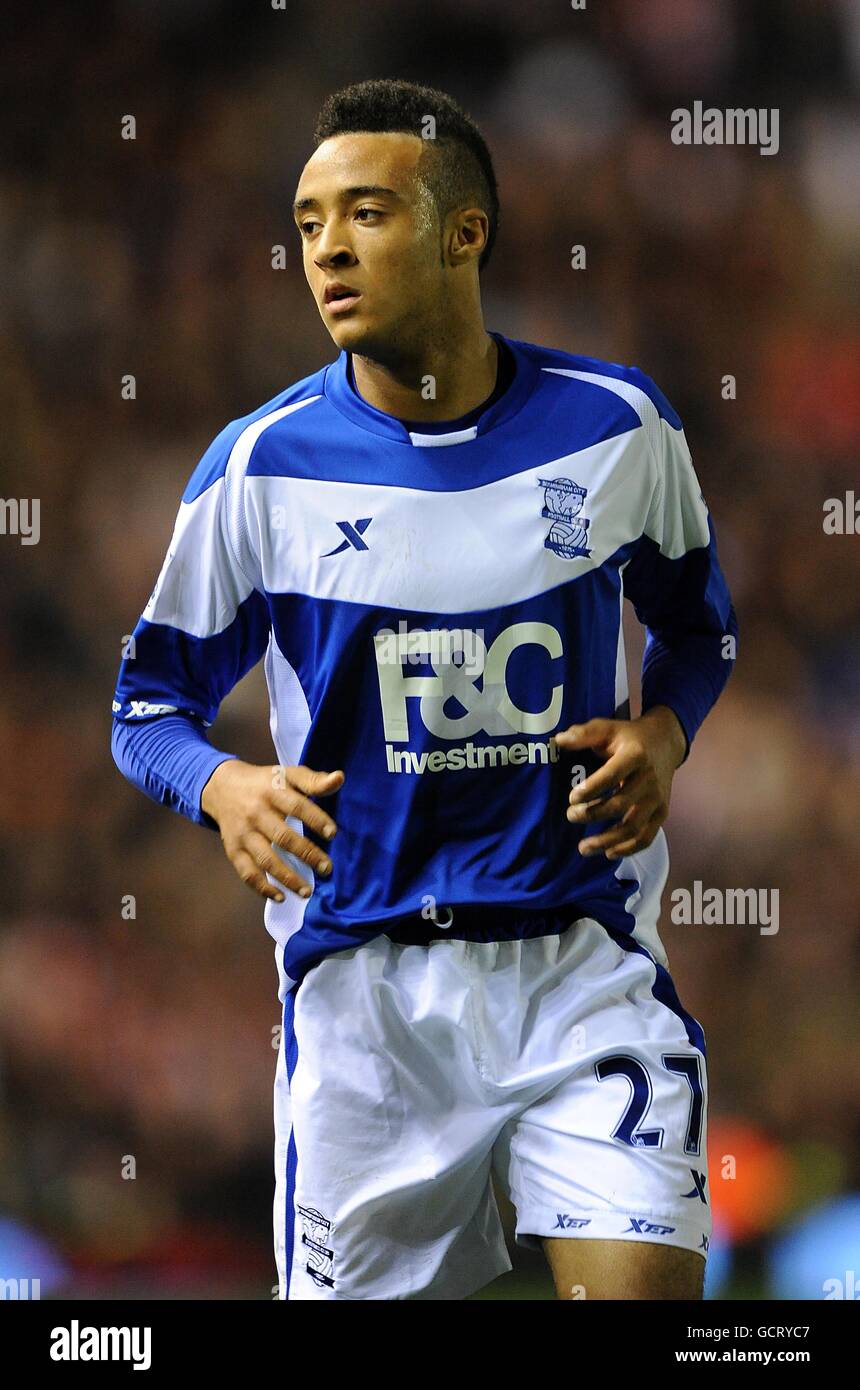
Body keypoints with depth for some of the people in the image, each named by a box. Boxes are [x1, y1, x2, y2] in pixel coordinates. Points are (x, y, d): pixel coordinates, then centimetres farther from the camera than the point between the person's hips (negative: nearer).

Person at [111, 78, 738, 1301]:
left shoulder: (615, 425, 0)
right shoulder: (266, 465, -2)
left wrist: (664, 732, -4)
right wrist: (224, 788, -14)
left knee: (643, 1286, -16)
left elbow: (699, 626, 18)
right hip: (364, 981, 0)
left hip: (586, 963, 0)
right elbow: (151, 702, 7)